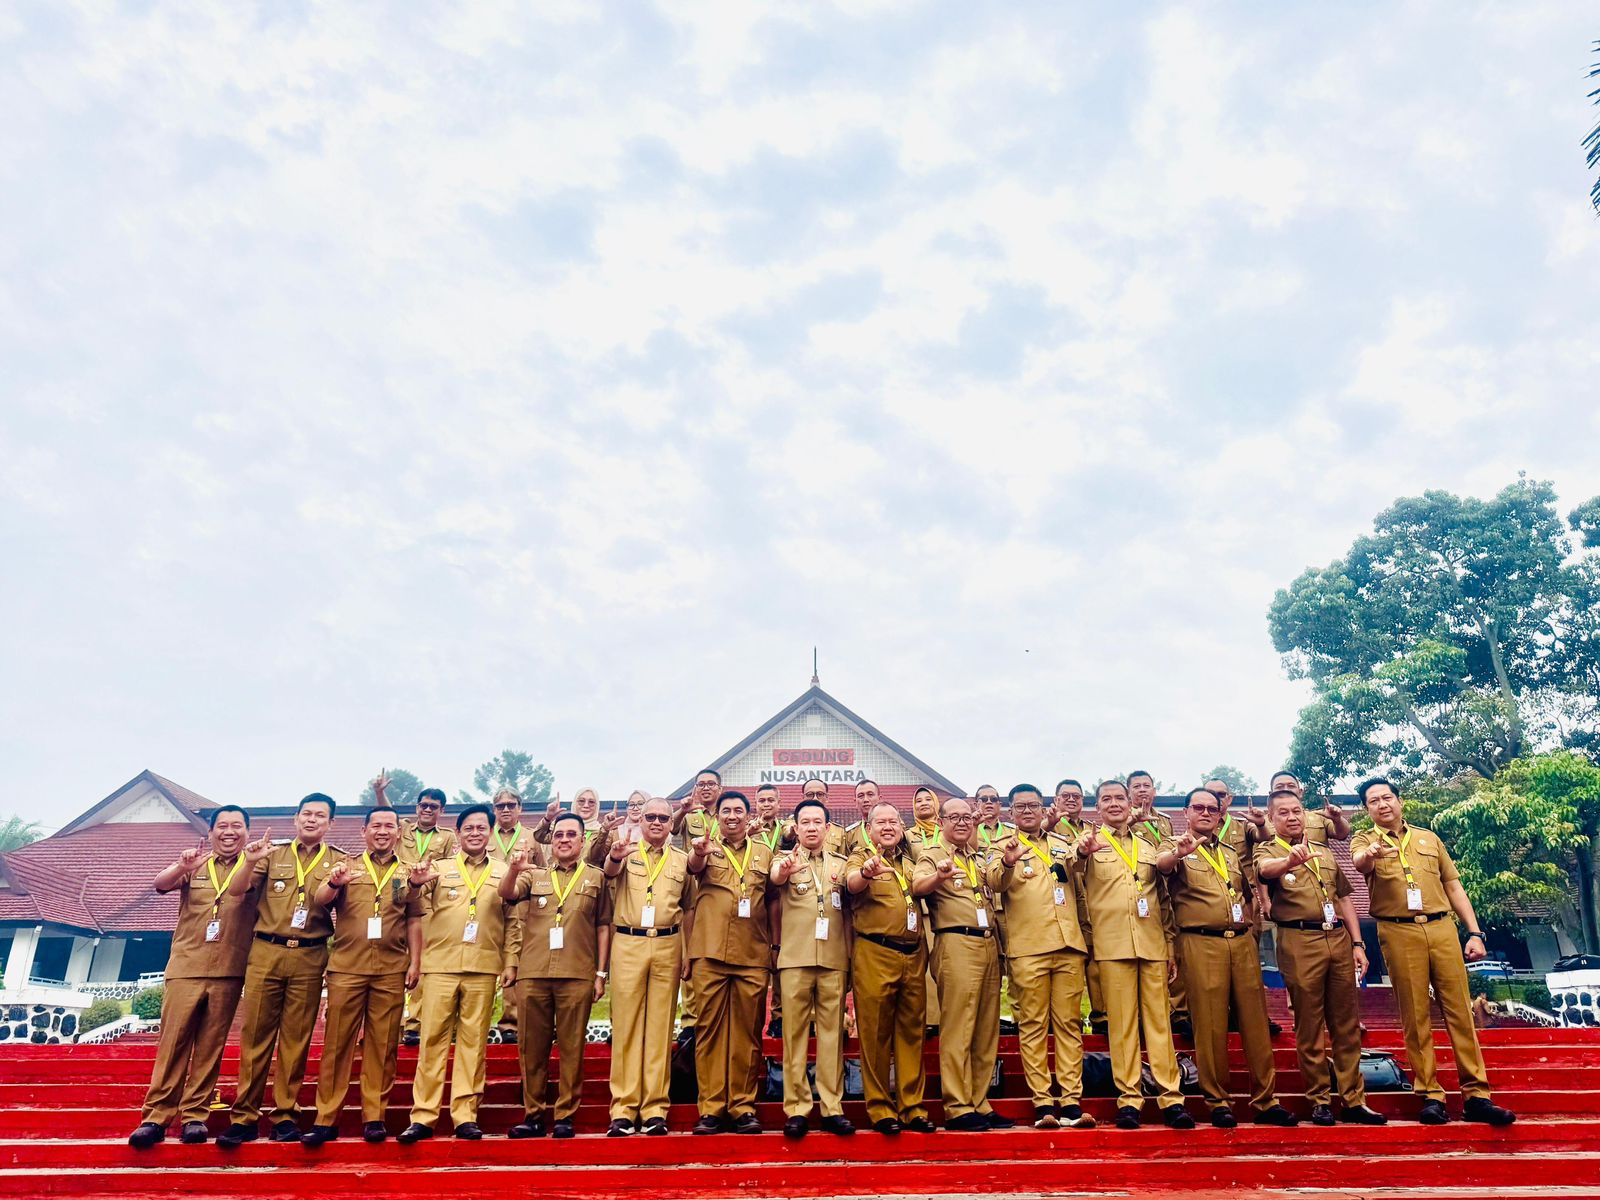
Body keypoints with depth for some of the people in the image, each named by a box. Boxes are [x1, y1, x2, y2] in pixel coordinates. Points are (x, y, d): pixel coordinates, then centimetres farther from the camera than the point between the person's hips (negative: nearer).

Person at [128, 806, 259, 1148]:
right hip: (185, 966, 1)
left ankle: (195, 1115, 12)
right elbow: (160, 885, -8)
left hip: (228, 972, -1)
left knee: (211, 1046, 4)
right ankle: (156, 1117, 6)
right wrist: (181, 869, -29)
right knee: (173, 1042, 0)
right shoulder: (193, 864, 9)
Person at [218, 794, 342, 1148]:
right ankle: (244, 1116, 9)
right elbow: (236, 890, 3)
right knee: (255, 1034, 2)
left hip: (309, 956, -1)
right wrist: (250, 862, -17)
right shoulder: (274, 854, 12)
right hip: (265, 951, 1)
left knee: (296, 1038, 4)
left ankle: (285, 1114, 13)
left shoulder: (338, 860, 8)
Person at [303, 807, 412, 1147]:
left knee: (382, 1045, 3)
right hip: (347, 966, -1)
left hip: (391, 969, 1)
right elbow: (319, 902, -5)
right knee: (337, 1042, 1)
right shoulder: (346, 866, 9)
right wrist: (334, 884, -25)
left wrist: (414, 962, -3)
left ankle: (374, 1116, 11)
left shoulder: (408, 873, 12)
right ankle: (326, 1119, 9)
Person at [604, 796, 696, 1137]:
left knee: (660, 1026, 3)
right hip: (627, 944, -1)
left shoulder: (682, 860, 11)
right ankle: (623, 1109, 5)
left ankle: (655, 1109, 8)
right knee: (626, 1025, 0)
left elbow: (688, 908, 16)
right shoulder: (626, 852, 5)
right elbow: (610, 871, -18)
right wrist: (614, 857, -42)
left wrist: (688, 952, 7)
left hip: (667, 946, 2)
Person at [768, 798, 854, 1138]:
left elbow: (849, 909, 16)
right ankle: (796, 1108, 5)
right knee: (795, 1032, -1)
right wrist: (783, 871, -42)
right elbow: (774, 877, -18)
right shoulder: (785, 861, 5)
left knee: (832, 1033, 2)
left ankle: (832, 1108, 8)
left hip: (833, 959, 2)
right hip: (795, 958, -2)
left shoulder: (840, 864, 14)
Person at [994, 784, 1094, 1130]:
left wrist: (1087, 934, 17)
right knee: (1033, 1025, -2)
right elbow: (996, 886, -14)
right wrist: (1008, 864, -35)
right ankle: (1043, 1103, 1)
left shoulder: (1064, 844, 18)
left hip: (1069, 945, 4)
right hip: (1028, 948, -3)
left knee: (1069, 1024, 3)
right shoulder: (1005, 848, 5)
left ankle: (1071, 1101, 5)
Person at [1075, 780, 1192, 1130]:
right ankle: (1128, 1098, 5)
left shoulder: (1148, 847, 18)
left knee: (1159, 1019, 2)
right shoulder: (1090, 842, 5)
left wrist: (1171, 946, 14)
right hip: (1112, 945, -3)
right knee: (1122, 1023, -1)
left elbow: (1162, 900, 21)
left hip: (1152, 943, 3)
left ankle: (1170, 1098, 6)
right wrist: (1082, 852, -42)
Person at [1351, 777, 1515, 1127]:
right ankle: (1430, 1096, 7)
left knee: (1459, 1010, 1)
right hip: (1399, 933, -3)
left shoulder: (1429, 838, 17)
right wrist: (1370, 854, -43)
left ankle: (1476, 1096, 6)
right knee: (1415, 1017, 1)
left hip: (1441, 928, 3)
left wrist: (1474, 933, 7)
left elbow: (1454, 887, 17)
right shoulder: (1365, 840, 6)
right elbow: (1360, 863, -19)